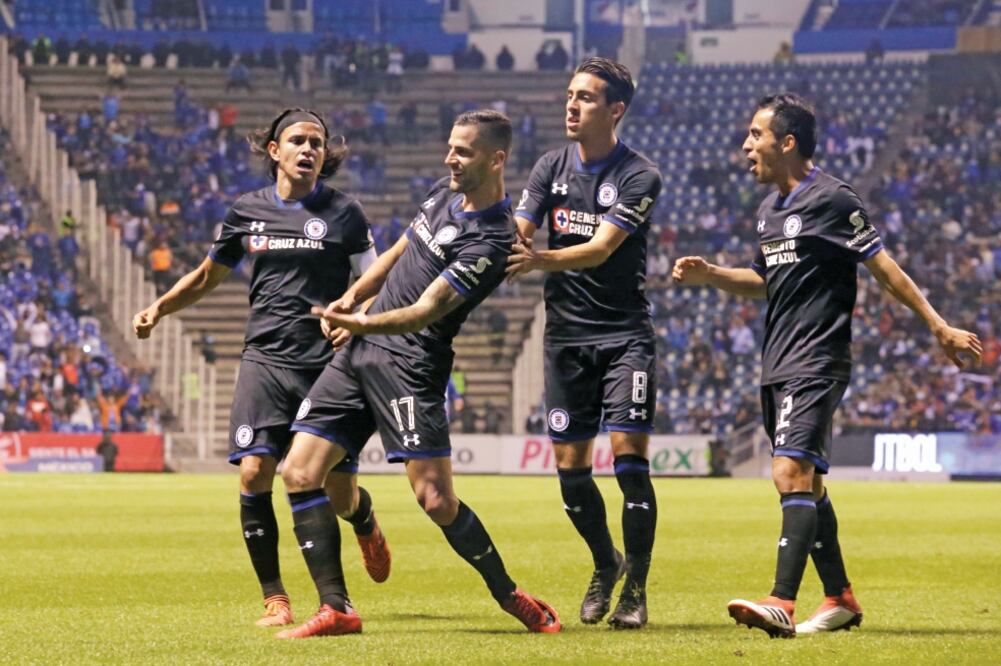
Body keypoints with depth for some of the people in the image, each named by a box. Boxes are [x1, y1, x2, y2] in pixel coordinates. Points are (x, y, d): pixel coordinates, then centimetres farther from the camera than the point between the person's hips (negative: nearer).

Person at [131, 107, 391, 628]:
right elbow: (209, 274, 23)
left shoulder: (343, 213, 3)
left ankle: (366, 524, 40)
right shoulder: (248, 211, 10)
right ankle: (274, 599, -3)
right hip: (264, 360, 2)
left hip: (327, 366, -2)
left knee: (339, 493, 0)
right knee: (255, 473, -14)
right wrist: (159, 308, 10)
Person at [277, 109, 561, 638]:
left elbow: (425, 311, -22)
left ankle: (510, 596, 8)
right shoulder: (444, 193, 11)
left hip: (410, 361, -8)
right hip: (360, 354, 8)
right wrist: (353, 296, 19)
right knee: (299, 472, -3)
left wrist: (367, 323, -35)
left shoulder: (488, 241, -16)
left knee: (435, 498, -15)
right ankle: (336, 609, -1)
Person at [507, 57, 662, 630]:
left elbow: (601, 248, -22)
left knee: (629, 456, -12)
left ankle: (635, 589, -2)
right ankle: (606, 565, 27)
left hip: (625, 334, -4)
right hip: (567, 335, 4)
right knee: (570, 465, 3)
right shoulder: (553, 167, 5)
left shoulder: (640, 177, -10)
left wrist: (541, 260, -39)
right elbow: (517, 232, -2)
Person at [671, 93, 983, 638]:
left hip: (816, 364, -9)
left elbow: (884, 269, -7)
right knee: (806, 484, 12)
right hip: (778, 365, 9)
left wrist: (939, 327, -7)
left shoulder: (832, 200, -9)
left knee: (791, 474, -20)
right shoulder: (769, 209, 15)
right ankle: (840, 598, 22)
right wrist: (708, 275, 11)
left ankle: (782, 604, -28)